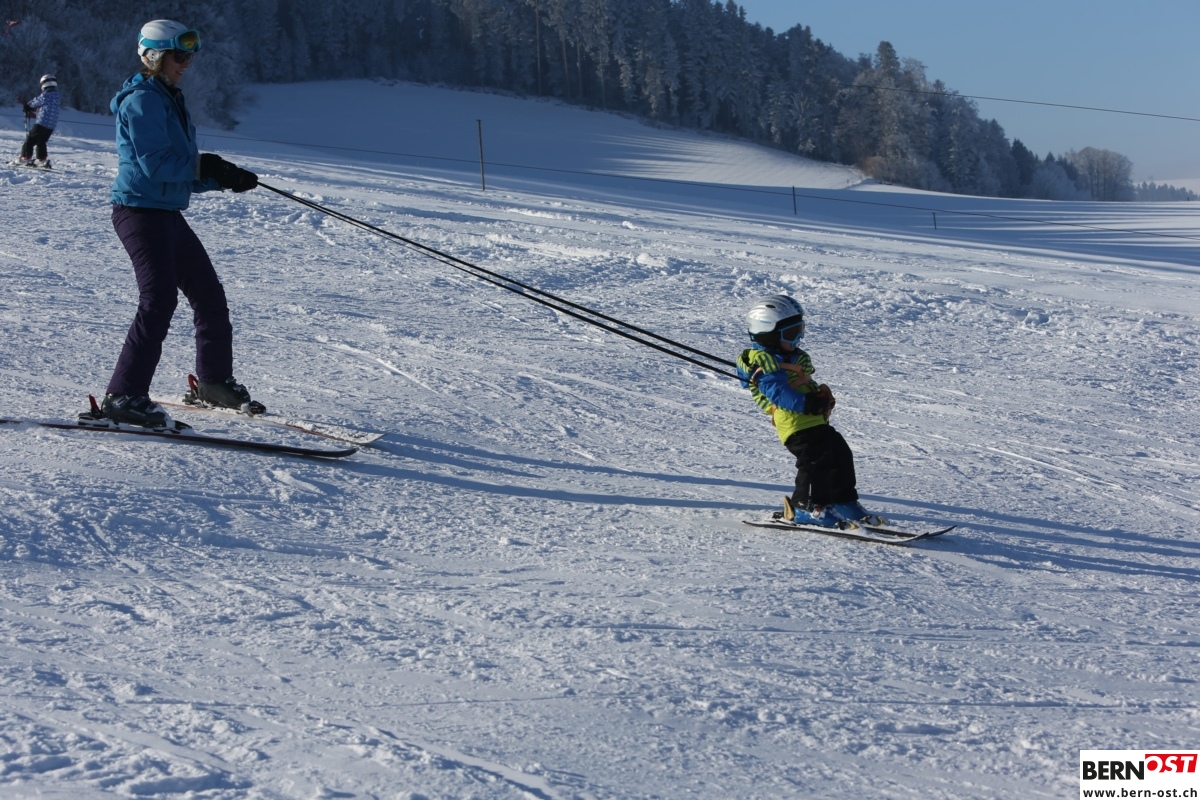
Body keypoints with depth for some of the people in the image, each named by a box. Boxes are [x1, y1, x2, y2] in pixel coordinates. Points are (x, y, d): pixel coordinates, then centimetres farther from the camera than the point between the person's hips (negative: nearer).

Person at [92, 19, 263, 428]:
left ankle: (215, 382, 29)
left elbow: (185, 172, 17)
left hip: (167, 214, 10)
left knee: (209, 293, 14)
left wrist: (227, 176, 3)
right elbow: (154, 164, -21)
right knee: (160, 298, -19)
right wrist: (206, 166, -17)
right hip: (140, 209, -10)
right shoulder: (141, 100, -11)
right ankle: (124, 397, -19)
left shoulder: (169, 101, 18)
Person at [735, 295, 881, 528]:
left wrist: (823, 396, 7)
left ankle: (845, 501, 20)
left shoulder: (796, 358, 24)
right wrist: (807, 403, -27)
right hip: (795, 423, -10)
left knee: (841, 455, 9)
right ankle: (805, 506, -5)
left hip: (816, 420, 10)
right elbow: (776, 392, -20)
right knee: (816, 460, -19)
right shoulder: (763, 361, -8)